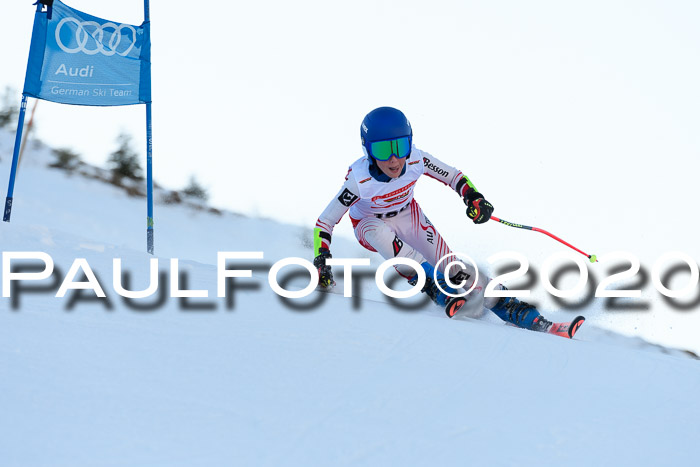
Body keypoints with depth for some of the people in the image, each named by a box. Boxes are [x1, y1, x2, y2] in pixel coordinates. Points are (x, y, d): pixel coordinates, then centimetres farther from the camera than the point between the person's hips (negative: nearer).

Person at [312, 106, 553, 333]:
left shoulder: (416, 161, -28)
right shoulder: (360, 181, -35)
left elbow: (454, 176, -11)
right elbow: (324, 222, -28)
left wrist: (473, 197, -28)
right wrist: (321, 262, -38)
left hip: (408, 216, 2)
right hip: (369, 224, -2)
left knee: (454, 270, -12)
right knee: (378, 231, -39)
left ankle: (512, 309, 1)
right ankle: (437, 289, -36)